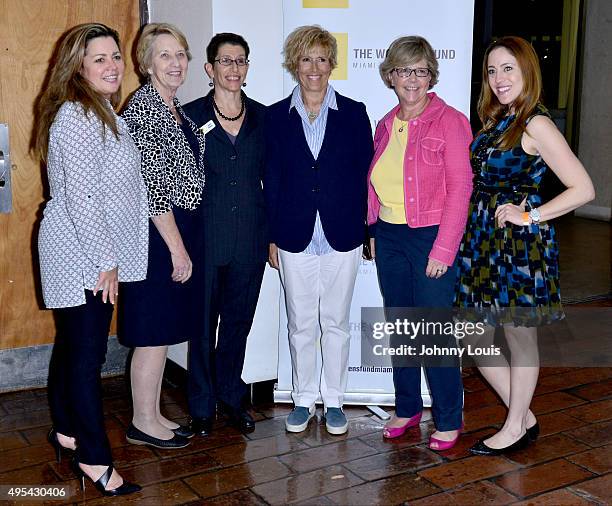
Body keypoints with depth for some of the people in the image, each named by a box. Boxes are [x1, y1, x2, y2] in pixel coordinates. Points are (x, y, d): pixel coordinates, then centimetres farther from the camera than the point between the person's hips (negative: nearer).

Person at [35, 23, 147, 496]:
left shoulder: (101, 112, 14)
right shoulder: (77, 116, -18)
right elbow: (80, 198, -22)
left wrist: (108, 259, 19)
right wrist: (105, 262, -18)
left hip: (92, 255, 10)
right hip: (83, 257, -10)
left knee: (74, 345, 19)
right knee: (88, 353, -2)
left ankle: (66, 430, 33)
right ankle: (94, 458, 8)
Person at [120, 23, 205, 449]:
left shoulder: (176, 109, 14)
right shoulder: (143, 109, -14)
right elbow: (152, 185, -19)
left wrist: (186, 242, 15)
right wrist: (177, 248, -18)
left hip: (181, 229, 9)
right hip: (159, 234, -9)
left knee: (164, 330, 15)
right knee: (154, 331, 0)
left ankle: (153, 415, 26)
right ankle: (143, 423, 14)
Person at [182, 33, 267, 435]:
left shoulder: (263, 117, 5)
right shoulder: (190, 117, -3)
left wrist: (273, 234, 5)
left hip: (250, 237, 3)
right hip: (204, 236, -2)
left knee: (239, 320, 13)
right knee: (203, 322, 7)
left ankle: (231, 395, 30)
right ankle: (202, 405, 22)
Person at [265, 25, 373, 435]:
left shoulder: (353, 113, 1)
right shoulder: (277, 116, 2)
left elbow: (364, 175, 2)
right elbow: (272, 180, 3)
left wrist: (362, 229, -3)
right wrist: (273, 237, 1)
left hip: (341, 236, 0)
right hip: (295, 238, 1)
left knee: (336, 323, 11)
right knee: (301, 324, 10)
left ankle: (334, 400, 25)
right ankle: (304, 399, 25)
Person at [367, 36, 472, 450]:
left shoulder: (449, 121, -9)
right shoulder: (386, 126, 10)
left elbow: (460, 187, -13)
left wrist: (443, 249, -17)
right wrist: (374, 233, 9)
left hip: (431, 236, -6)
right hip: (389, 237, 6)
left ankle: (449, 420, 14)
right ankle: (407, 408, 29)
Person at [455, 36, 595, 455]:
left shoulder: (536, 125, -12)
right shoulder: (494, 119, 12)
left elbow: (583, 189, -16)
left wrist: (530, 216, -15)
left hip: (520, 241, -8)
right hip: (483, 237, 8)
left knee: (520, 337, 8)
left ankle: (516, 428, 25)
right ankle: (525, 417, 28)